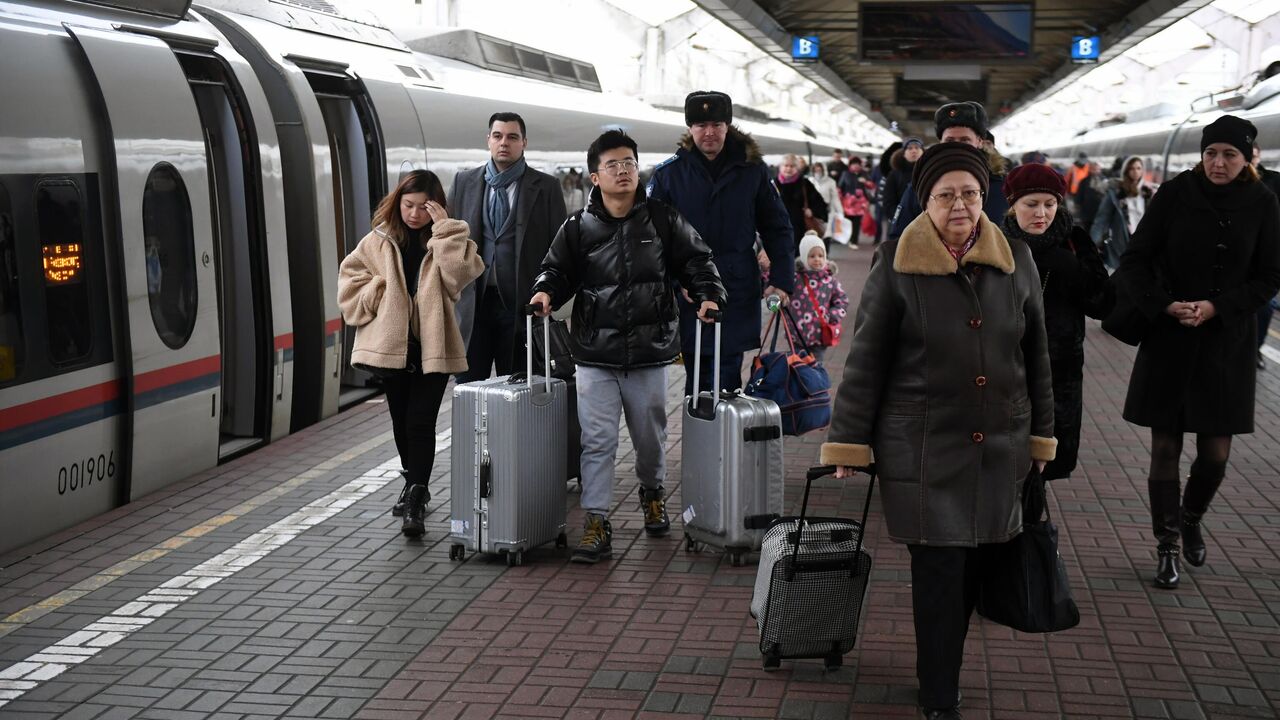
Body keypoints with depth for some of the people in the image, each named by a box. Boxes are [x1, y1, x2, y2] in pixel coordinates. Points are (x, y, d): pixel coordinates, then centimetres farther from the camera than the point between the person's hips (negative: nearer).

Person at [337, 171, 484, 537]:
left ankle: (414, 505, -9)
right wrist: (382, 295, -7)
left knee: (420, 424, -9)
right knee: (401, 422, 15)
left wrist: (446, 230, -19)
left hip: (432, 347, -3)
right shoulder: (379, 241, 4)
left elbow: (463, 275, -17)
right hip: (391, 345, 3)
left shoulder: (445, 241, 1)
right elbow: (351, 281, 6)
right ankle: (415, 486, 33)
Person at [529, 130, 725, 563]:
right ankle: (597, 525, 1)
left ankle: (652, 492, 44)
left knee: (651, 436, 16)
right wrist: (546, 292, -12)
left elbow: (696, 260, 9)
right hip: (595, 355, -1)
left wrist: (708, 296, -7)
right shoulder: (578, 228, 2)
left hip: (649, 353, 1)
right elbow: (558, 269, 9)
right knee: (597, 441, -4)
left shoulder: (662, 221, 3)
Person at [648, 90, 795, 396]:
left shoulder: (752, 170, 3)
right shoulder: (668, 173, 1)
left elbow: (777, 227, 8)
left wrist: (782, 279, -1)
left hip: (737, 293, 0)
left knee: (726, 375, -2)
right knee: (697, 376, 7)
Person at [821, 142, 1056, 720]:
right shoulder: (896, 265, -5)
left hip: (998, 451, 4)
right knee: (939, 573, -3)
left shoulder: (1016, 261, 5)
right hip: (923, 451, -4)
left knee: (975, 568, 8)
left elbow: (1036, 356, 13)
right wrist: (848, 444, -3)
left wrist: (1040, 435, 15)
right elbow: (865, 361, -3)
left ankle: (937, 670, 29)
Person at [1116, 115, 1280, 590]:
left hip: (1227, 343, 1)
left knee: (1215, 454, 3)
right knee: (1165, 447, 2)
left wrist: (1217, 308, -13)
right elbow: (1134, 261, -3)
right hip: (1168, 340, -1)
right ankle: (1167, 547, 15)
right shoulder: (1176, 194, -5)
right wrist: (1164, 306, -17)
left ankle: (1191, 519, 33)